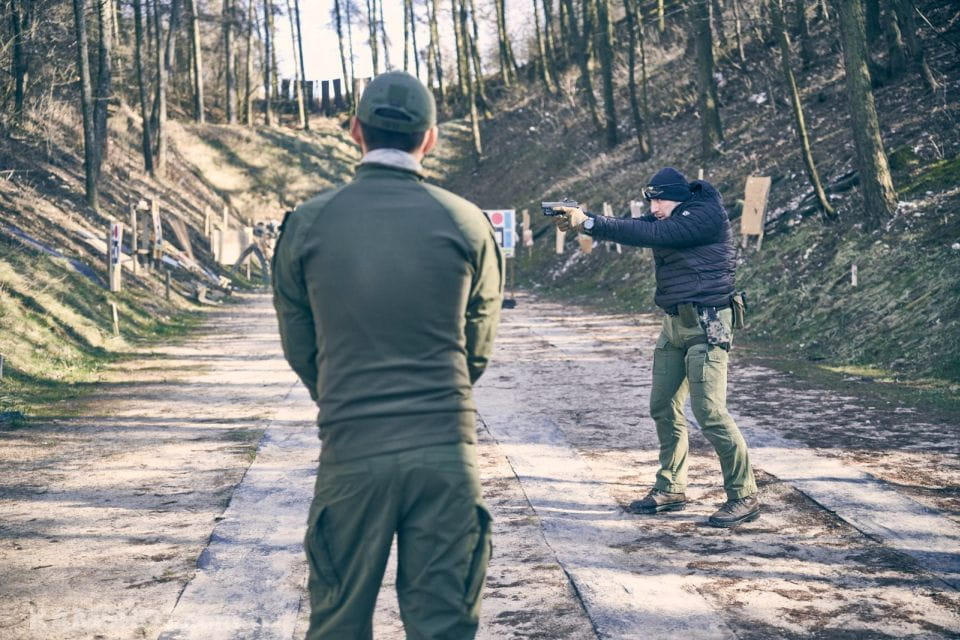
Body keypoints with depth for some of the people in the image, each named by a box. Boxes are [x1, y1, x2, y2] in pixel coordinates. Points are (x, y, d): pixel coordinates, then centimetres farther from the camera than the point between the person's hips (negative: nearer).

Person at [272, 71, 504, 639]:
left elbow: (299, 348, 8)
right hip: (446, 448, 0)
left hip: (351, 450, 0)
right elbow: (478, 347, 9)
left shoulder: (308, 223, -1)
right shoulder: (468, 223, -1)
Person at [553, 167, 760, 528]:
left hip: (706, 324, -9)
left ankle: (744, 498, -2)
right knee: (663, 409, 11)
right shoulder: (666, 218, 13)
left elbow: (650, 235, -22)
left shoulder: (706, 214, -14)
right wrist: (580, 221, -18)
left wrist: (588, 223, -24)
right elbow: (629, 228, 0)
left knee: (710, 412, -11)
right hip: (675, 323, 9)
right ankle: (670, 490, 22)